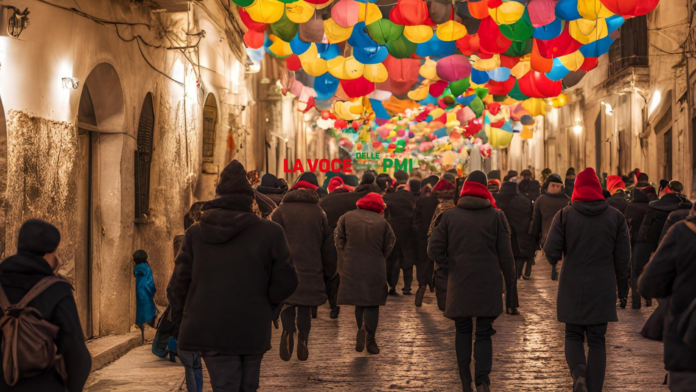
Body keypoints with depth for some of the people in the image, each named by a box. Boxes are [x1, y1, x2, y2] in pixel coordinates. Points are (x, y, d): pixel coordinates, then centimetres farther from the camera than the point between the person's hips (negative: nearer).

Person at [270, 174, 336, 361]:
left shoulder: (280, 211, 4)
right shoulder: (319, 213, 9)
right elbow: (328, 247, 12)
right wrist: (328, 272, 20)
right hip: (311, 269, 1)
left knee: (287, 306, 8)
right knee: (305, 308, 12)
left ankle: (288, 331, -16)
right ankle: (303, 339, 3)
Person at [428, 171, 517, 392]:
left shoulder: (449, 216, 1)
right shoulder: (496, 216, -1)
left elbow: (434, 250, -5)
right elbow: (506, 257, -1)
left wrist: (451, 266, 9)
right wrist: (511, 291, 3)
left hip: (459, 285, 1)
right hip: (489, 286, -1)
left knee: (462, 331, 15)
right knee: (484, 334, 6)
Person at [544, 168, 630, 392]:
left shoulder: (565, 215, -4)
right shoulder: (616, 217, 0)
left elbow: (551, 251, -11)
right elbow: (623, 257, 0)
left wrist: (554, 260, 13)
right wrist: (623, 285, 13)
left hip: (572, 289, -1)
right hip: (602, 289, 1)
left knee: (573, 335, 14)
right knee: (597, 340, 9)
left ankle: (578, 373, -11)